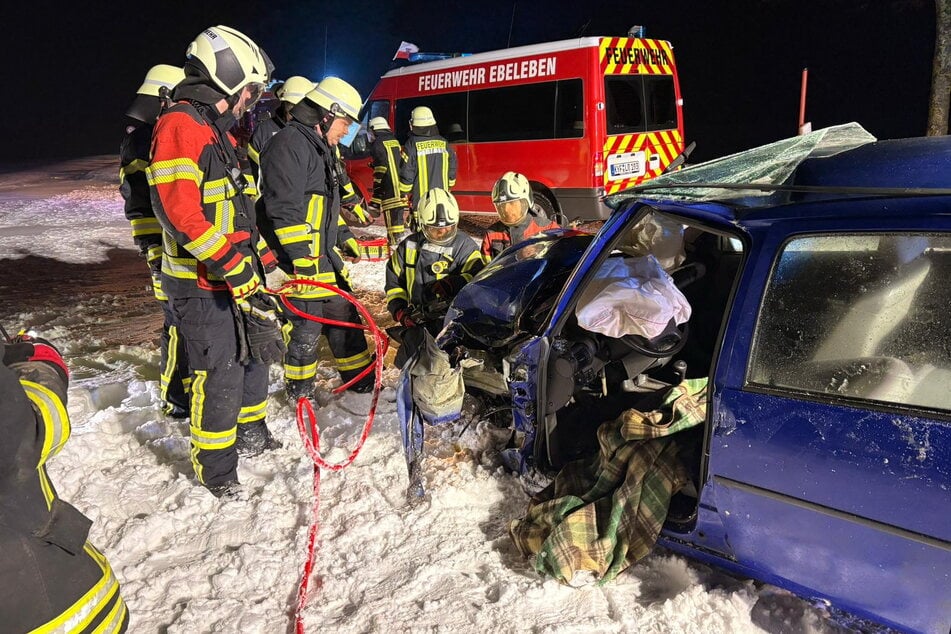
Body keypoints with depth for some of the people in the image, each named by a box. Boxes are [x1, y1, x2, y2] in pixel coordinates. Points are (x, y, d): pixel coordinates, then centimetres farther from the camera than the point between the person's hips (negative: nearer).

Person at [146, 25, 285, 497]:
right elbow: (179, 212, -27)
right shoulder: (180, 126, -16)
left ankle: (251, 437, 39)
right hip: (202, 284, -10)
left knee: (255, 352, 20)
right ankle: (215, 471, 15)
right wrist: (236, 267, -28)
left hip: (232, 275, 10)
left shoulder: (215, 129, 16)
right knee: (219, 375, -3)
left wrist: (257, 256, 22)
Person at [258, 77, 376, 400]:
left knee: (344, 313, 16)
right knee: (307, 326, -1)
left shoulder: (319, 146, 18)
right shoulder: (290, 143, -16)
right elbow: (284, 209, -24)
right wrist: (301, 257, -26)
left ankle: (362, 379, 29)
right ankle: (299, 394, 16)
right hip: (301, 258, -10)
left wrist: (343, 235, 24)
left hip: (323, 253, 10)